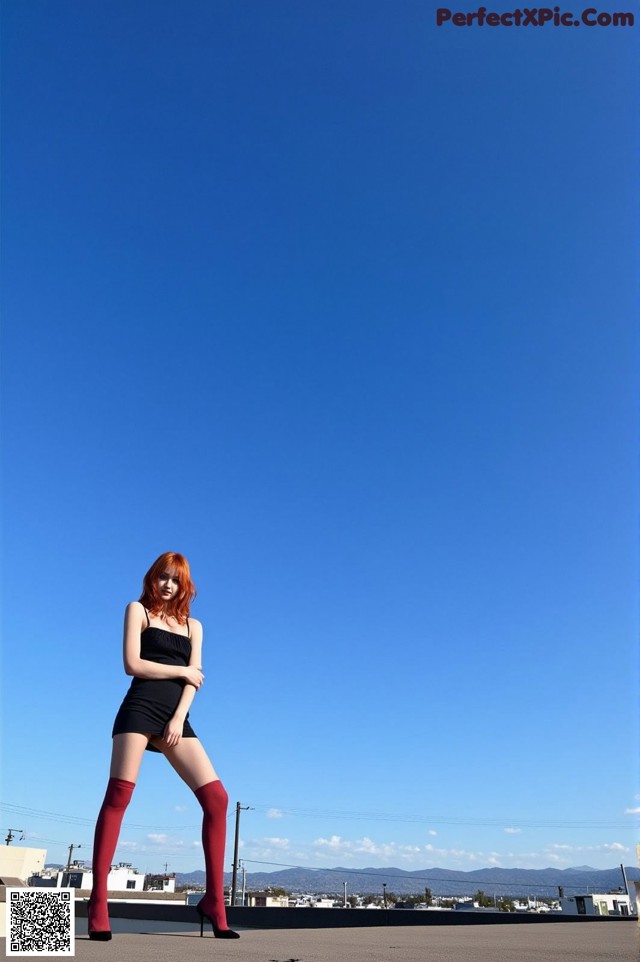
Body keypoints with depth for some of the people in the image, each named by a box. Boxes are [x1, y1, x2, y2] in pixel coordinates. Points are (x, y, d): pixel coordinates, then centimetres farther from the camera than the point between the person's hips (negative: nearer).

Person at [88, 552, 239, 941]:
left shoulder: (193, 625, 20)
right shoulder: (138, 610, 9)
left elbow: (195, 679, 9)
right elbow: (133, 664, -4)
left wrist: (179, 719, -7)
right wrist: (183, 672, 1)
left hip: (177, 717, 4)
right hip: (140, 709, -4)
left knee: (217, 797, -7)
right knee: (118, 796, -13)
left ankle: (214, 900, 0)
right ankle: (99, 903, -7)